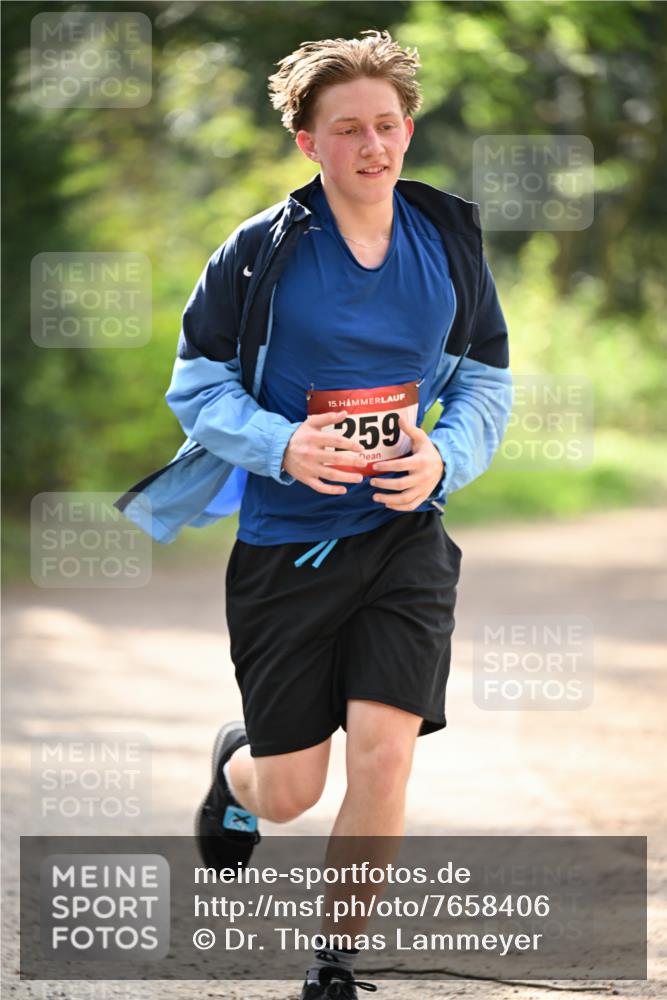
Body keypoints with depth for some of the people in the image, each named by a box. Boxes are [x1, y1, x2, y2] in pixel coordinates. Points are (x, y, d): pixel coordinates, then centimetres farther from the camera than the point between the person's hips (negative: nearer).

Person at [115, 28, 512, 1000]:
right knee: (291, 793, 4)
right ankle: (238, 763, 44)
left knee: (383, 754, -14)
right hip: (285, 543, -1)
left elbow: (488, 379, 10)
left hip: (405, 535, 2)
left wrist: (444, 458, -9)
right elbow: (197, 381, -1)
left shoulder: (450, 241, 2)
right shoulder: (260, 253, -7)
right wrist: (281, 446, -19)